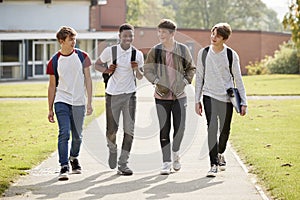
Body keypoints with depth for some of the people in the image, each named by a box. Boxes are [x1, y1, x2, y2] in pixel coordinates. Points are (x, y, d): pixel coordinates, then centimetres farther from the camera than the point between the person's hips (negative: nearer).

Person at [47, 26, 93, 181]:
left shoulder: (82, 56, 2)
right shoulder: (54, 61, 0)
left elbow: (88, 80, 4)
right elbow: (52, 86, 6)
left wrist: (89, 102, -2)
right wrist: (50, 110, 6)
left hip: (78, 103, 2)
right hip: (61, 102, -2)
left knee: (77, 136, 11)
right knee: (64, 134, -14)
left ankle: (74, 158, 37)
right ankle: (64, 167, -12)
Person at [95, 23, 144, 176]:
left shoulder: (137, 54, 1)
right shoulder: (110, 51, -4)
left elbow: (140, 77, 10)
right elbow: (97, 65, 10)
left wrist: (136, 69, -12)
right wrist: (106, 70, -11)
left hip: (129, 95, 1)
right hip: (112, 94, -1)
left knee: (129, 131, -4)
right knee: (111, 131, 1)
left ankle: (123, 164, 4)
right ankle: (113, 150, 35)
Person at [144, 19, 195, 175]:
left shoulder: (183, 50, 1)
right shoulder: (155, 51, 0)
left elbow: (191, 68, 11)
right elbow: (147, 70, 4)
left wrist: (185, 81, -3)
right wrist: (157, 82, -9)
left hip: (179, 95, 0)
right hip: (162, 95, 0)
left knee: (180, 128, -1)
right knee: (164, 130, 1)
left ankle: (175, 153, 27)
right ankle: (166, 162, 8)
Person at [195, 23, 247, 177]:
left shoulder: (232, 55, -2)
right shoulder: (203, 53, 1)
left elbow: (238, 79, 3)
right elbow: (199, 77, 8)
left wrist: (243, 102, 0)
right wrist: (197, 100, 5)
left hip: (226, 97, 0)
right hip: (209, 96, 0)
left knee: (225, 130, 8)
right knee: (212, 128, -16)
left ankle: (220, 153, 39)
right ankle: (213, 164, -13)